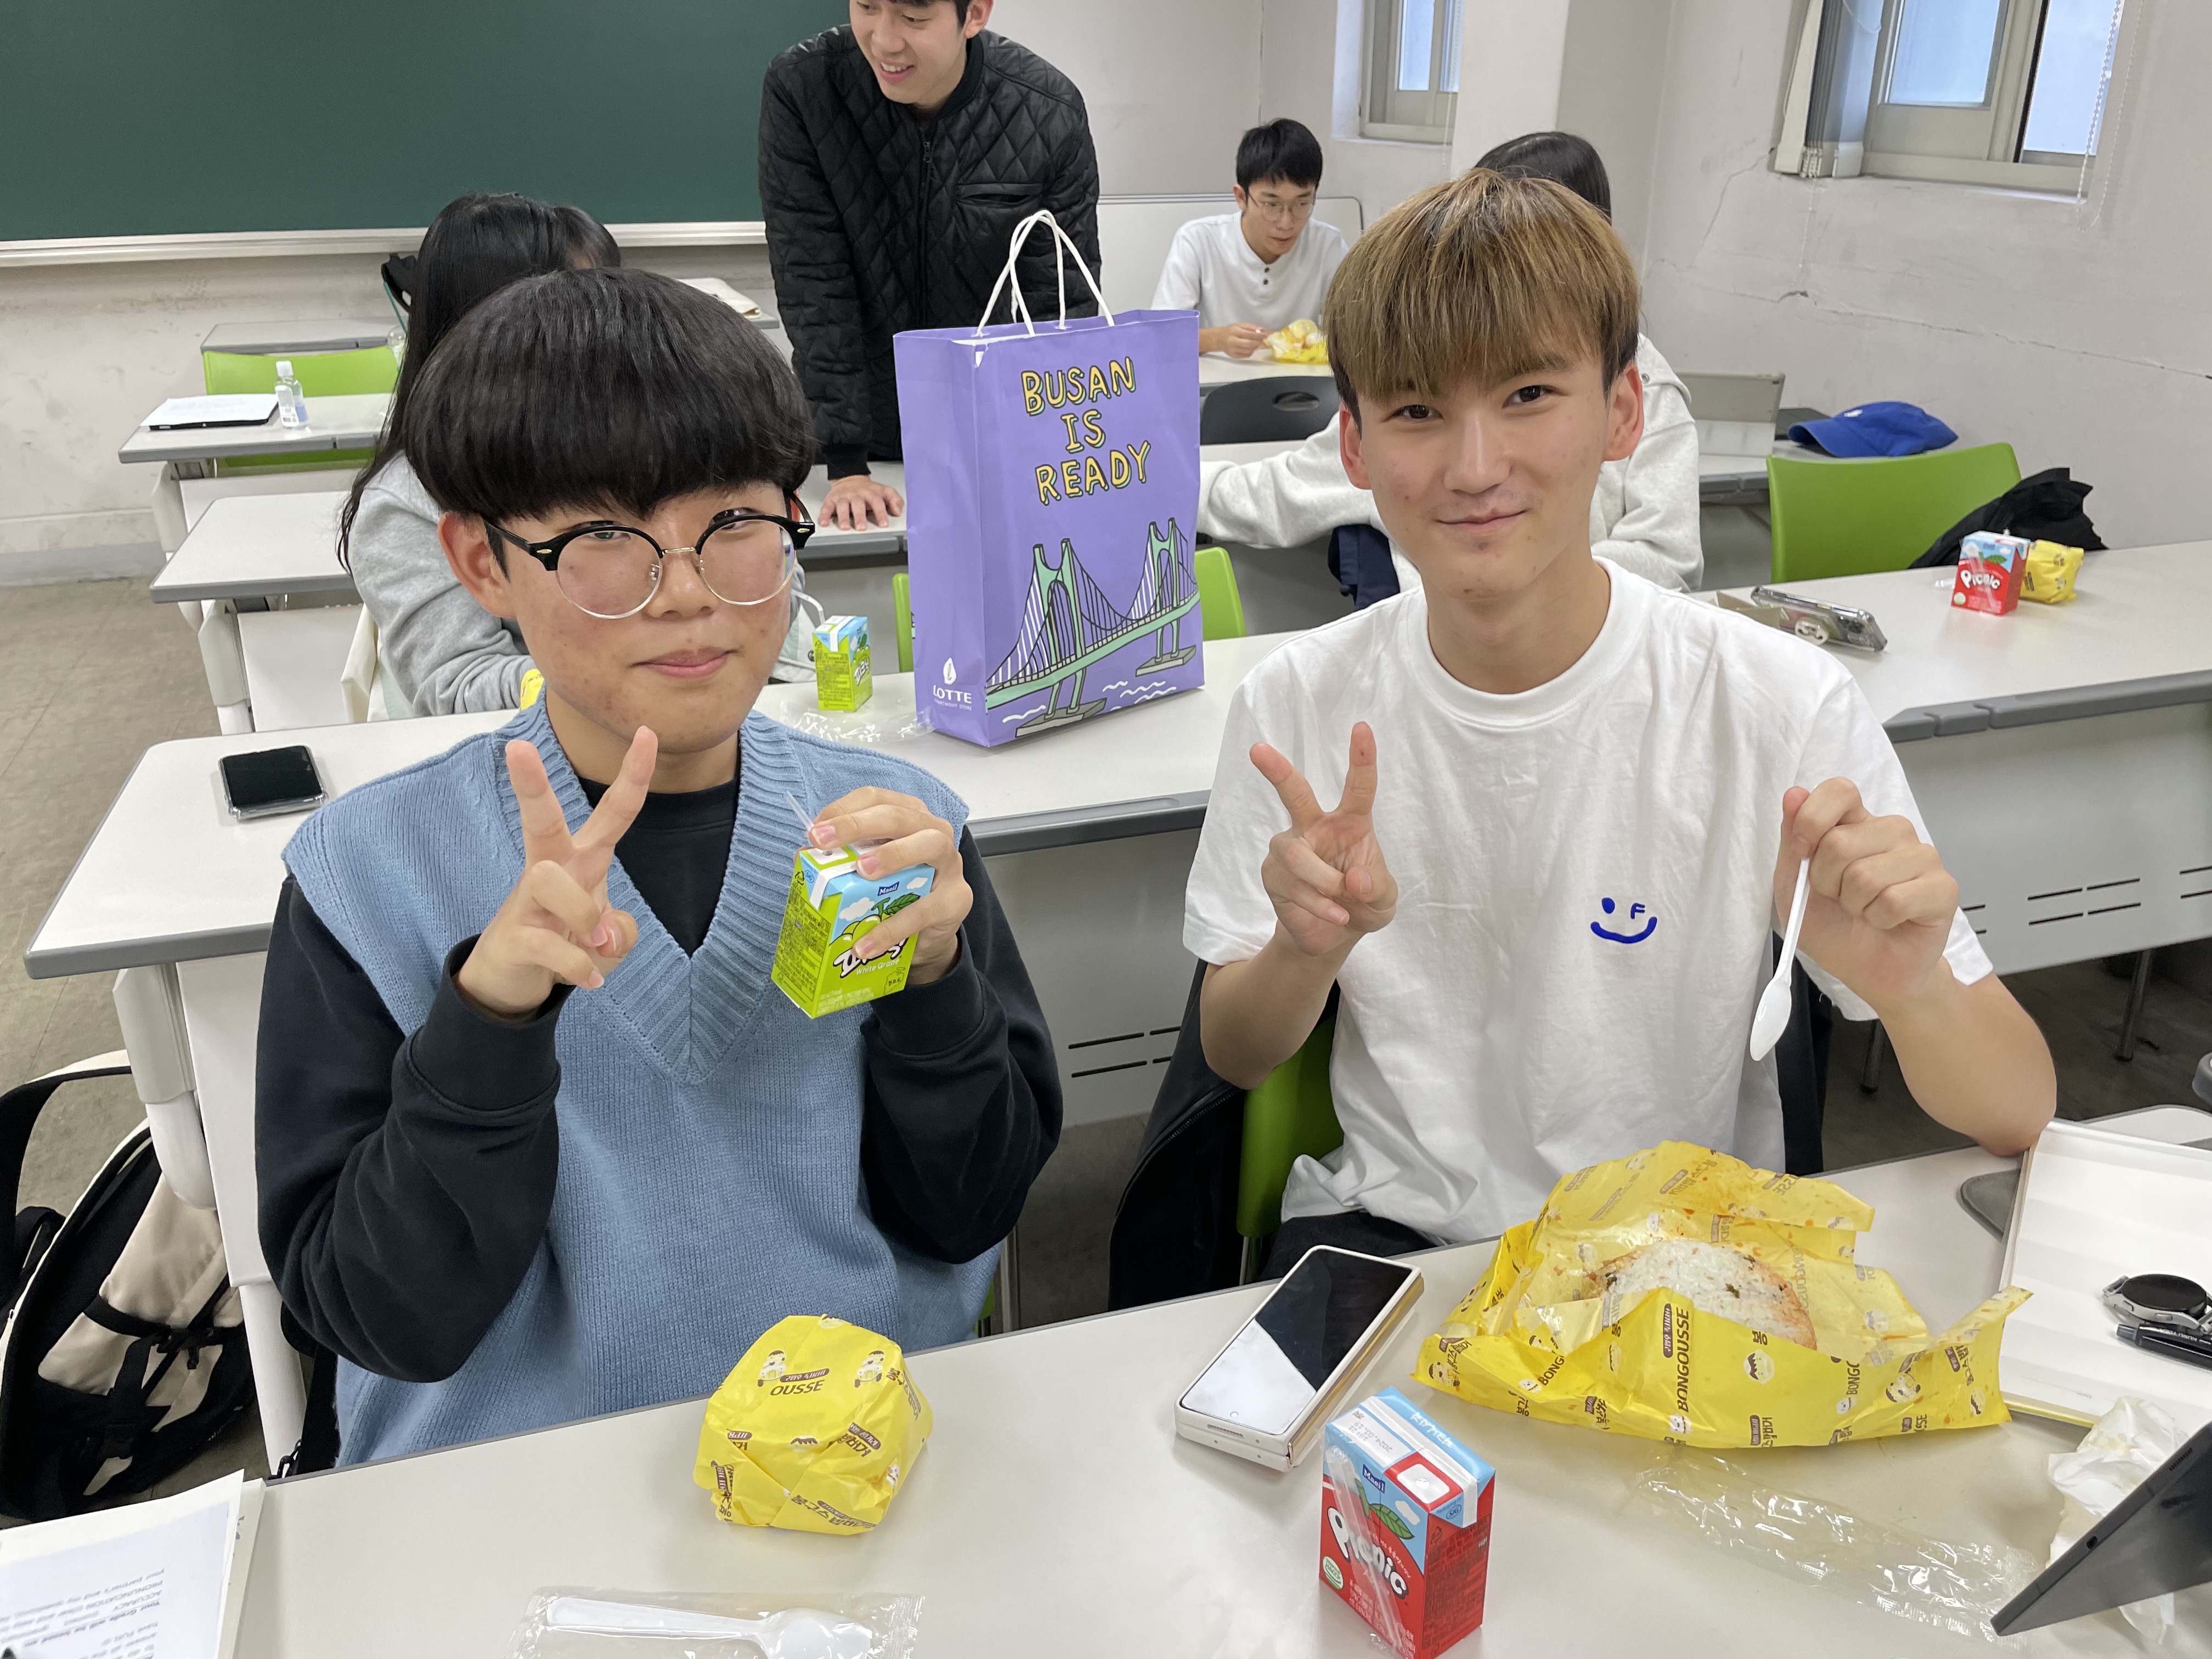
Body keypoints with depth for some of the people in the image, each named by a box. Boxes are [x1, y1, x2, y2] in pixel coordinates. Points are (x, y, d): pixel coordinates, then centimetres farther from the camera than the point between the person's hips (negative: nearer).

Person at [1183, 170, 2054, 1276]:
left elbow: (2017, 1120, -9)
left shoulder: (1780, 710, -14)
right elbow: (1233, 1059, 1)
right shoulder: (1299, 706, -9)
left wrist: (1909, 988, -32)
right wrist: (1305, 949, -22)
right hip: (1381, 1232, -1)